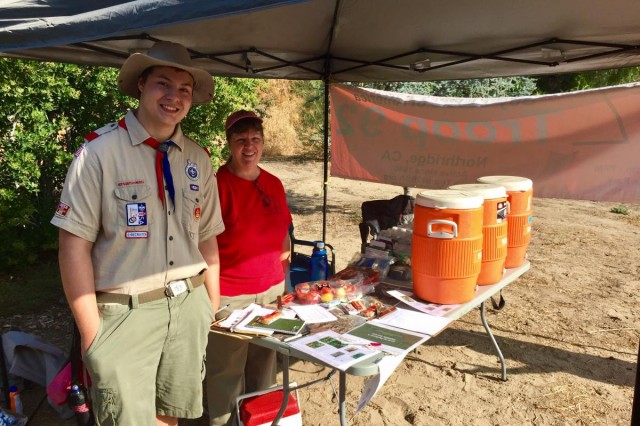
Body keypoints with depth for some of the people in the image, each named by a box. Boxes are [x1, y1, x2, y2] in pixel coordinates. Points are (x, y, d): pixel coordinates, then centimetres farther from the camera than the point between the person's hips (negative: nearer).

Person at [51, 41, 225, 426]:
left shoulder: (198, 159, 5)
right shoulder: (99, 151, -11)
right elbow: (75, 245, -11)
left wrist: (212, 307, 9)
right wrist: (92, 333, -11)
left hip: (189, 307, 5)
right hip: (125, 312, -4)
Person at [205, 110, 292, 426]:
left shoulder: (274, 184, 6)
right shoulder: (217, 184, -13)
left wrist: (283, 278, 12)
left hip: (271, 290, 6)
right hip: (228, 296, -6)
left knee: (264, 365, 20)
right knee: (227, 370, 8)